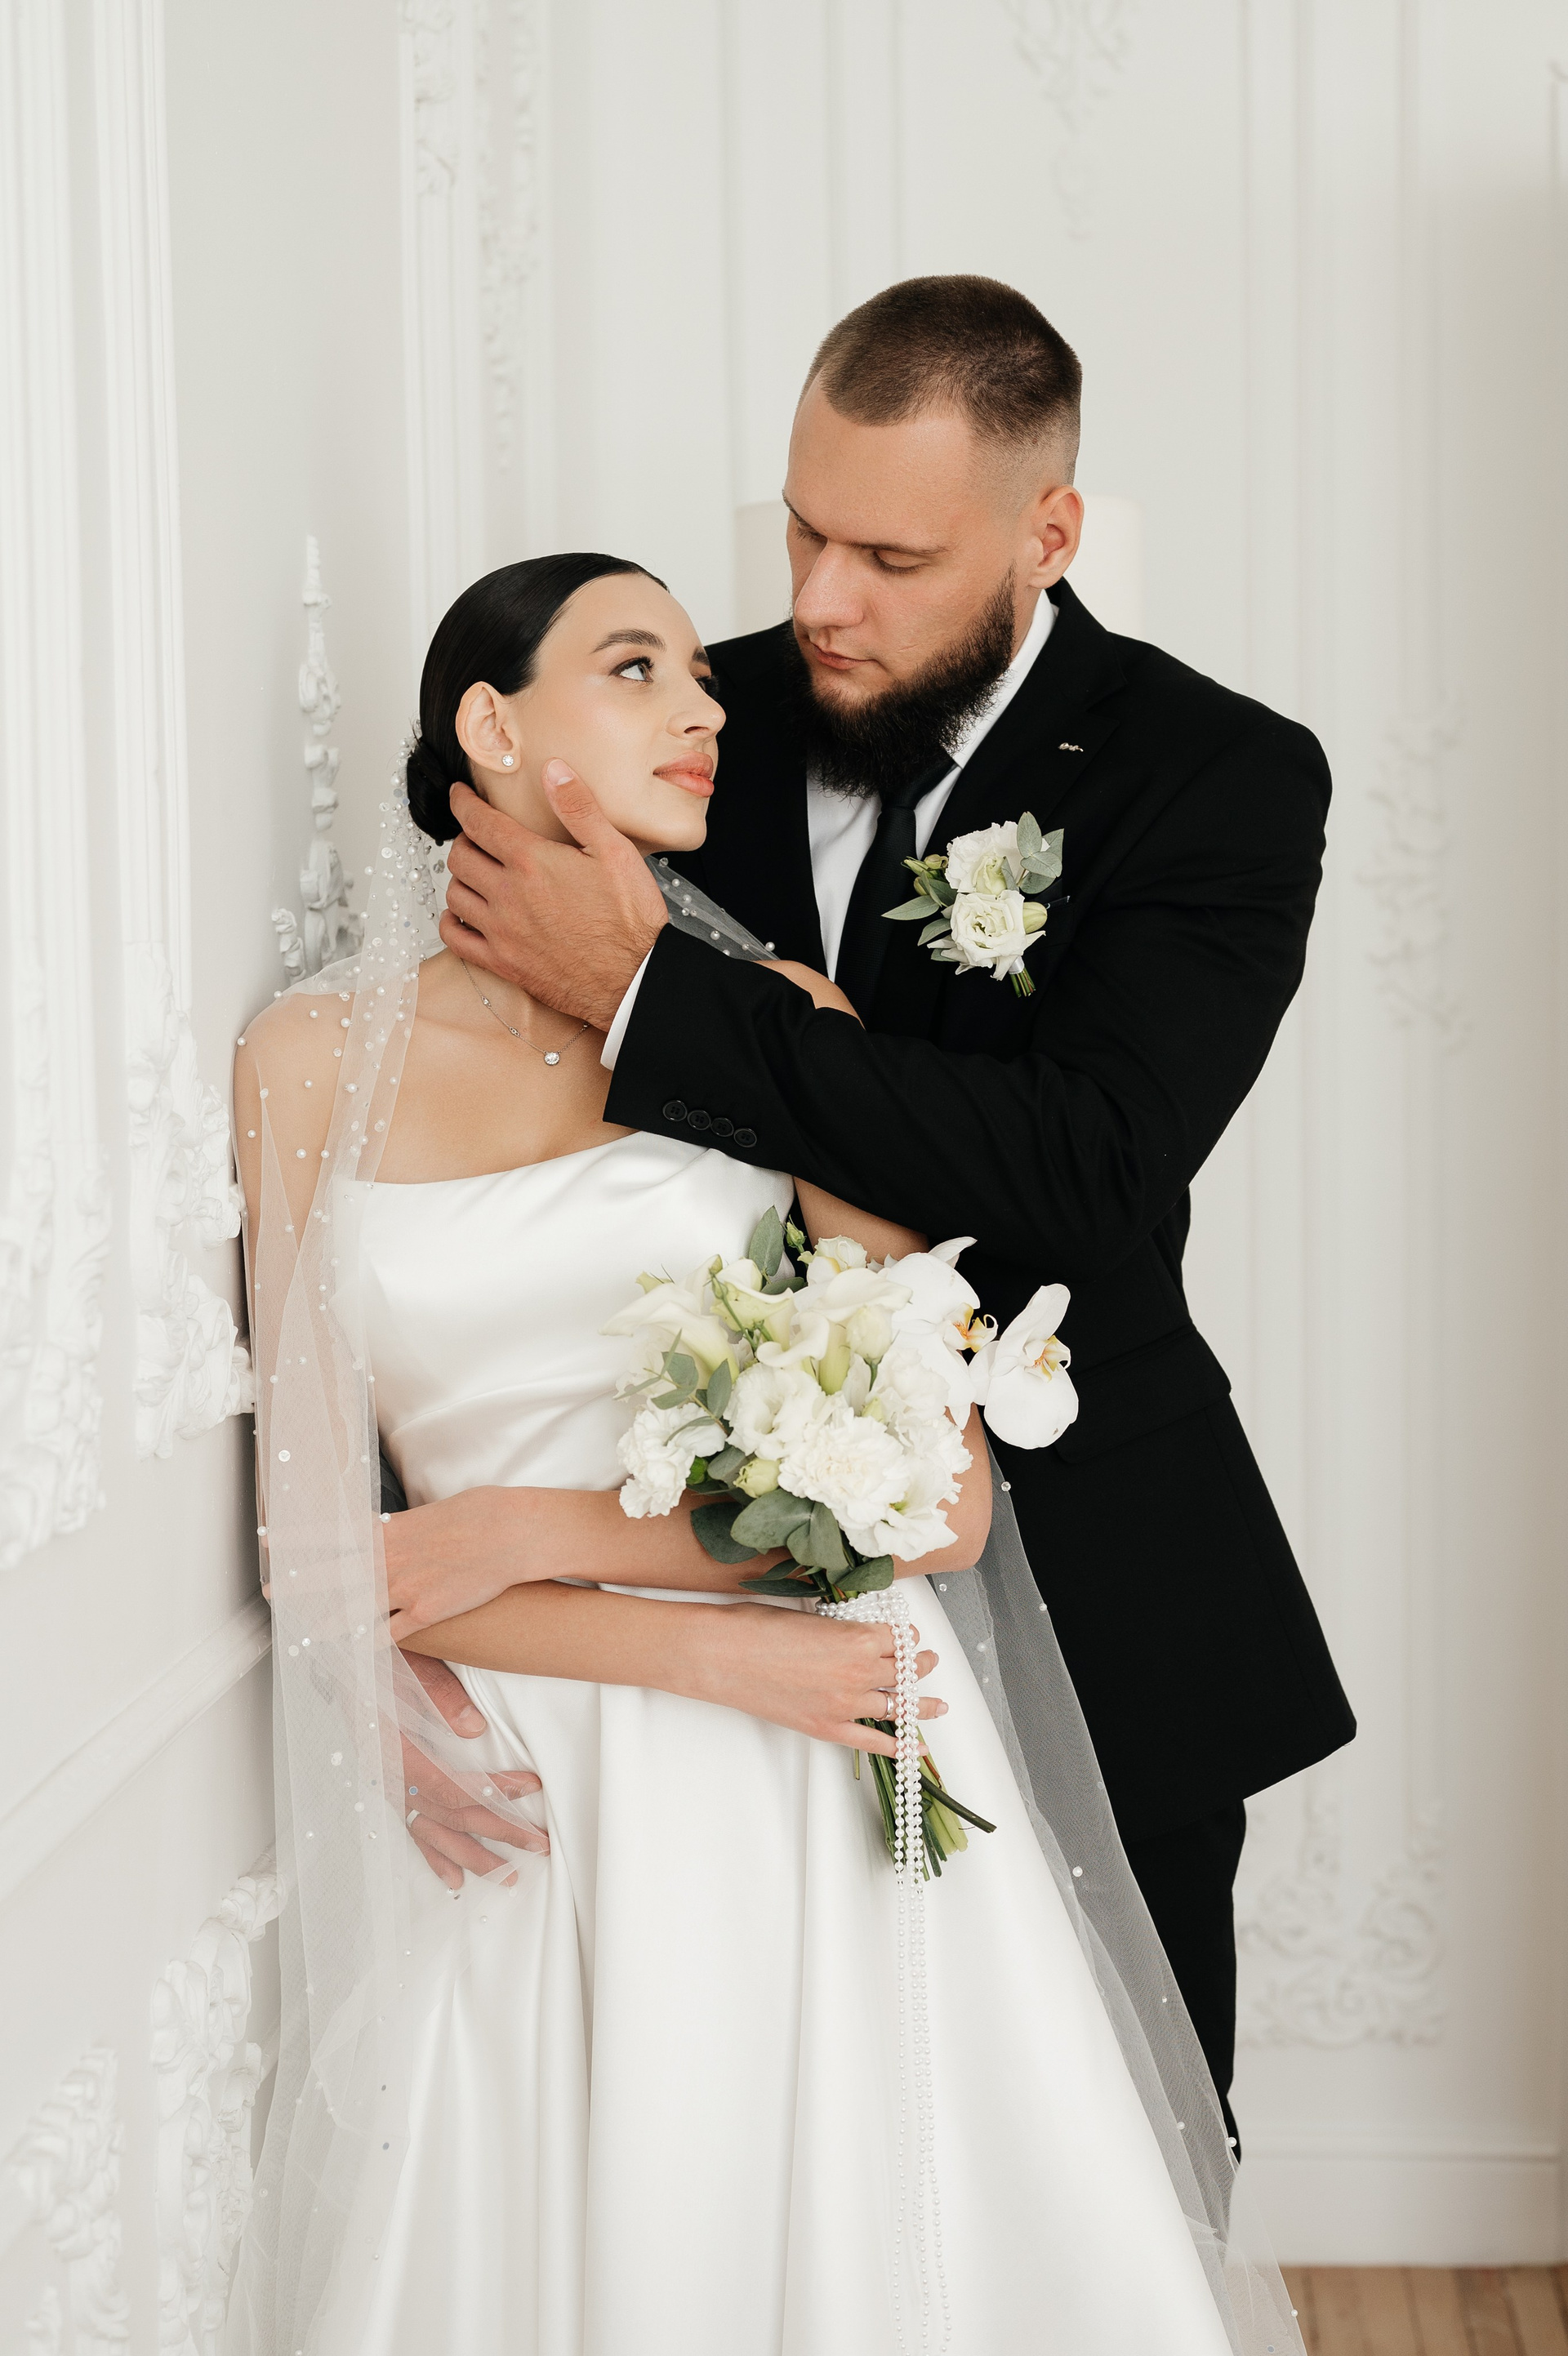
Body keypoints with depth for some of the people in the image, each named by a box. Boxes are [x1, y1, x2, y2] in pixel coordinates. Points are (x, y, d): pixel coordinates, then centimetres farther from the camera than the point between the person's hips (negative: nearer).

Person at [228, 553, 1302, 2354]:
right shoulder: (318, 1058, 3)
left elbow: (940, 1499, -6)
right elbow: (321, 1545, -2)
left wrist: (533, 1532, -10)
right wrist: (717, 1655, -11)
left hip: (823, 1799, 0)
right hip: (524, 1823, 1)